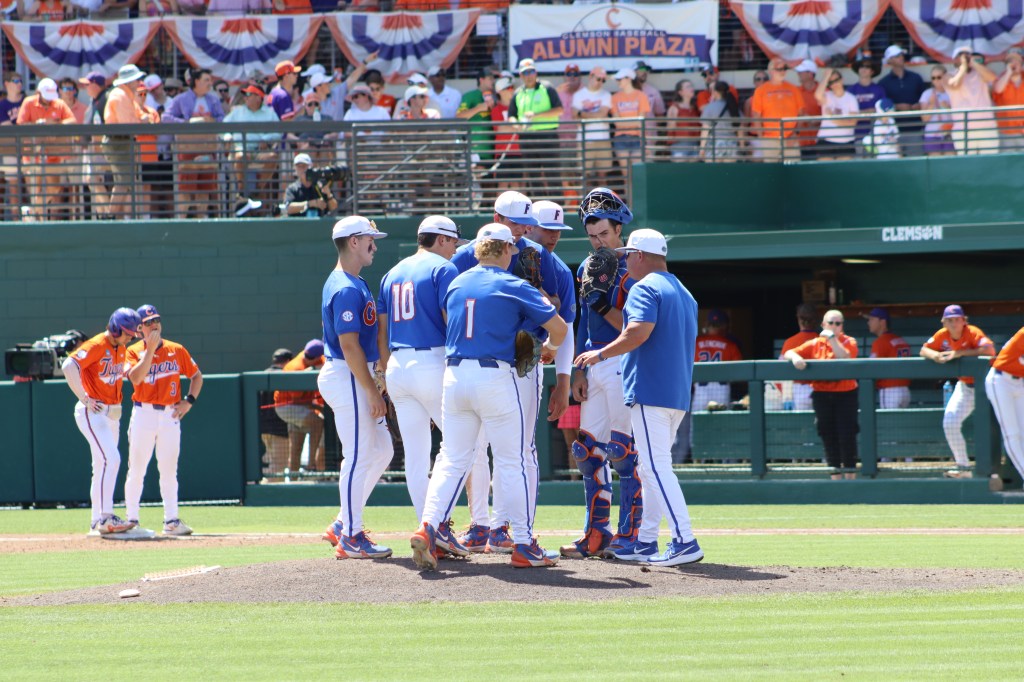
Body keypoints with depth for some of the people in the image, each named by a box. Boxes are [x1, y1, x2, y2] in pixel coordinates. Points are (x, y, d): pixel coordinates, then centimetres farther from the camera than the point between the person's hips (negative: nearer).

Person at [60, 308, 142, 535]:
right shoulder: (96, 346, -15)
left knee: (105, 465, 11)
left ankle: (98, 520, 17)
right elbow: (69, 366, -26)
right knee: (110, 459, -20)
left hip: (112, 414, 9)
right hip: (93, 412, -9)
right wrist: (84, 397, -22)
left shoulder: (121, 349, 11)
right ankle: (105, 518, -23)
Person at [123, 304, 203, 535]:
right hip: (143, 413, -2)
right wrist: (150, 349, -17)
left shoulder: (177, 350, 8)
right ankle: (131, 520, 4)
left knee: (169, 470, 3)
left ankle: (171, 520, 4)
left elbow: (197, 376, 16)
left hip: (170, 415, 2)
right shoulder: (134, 352, 0)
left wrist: (189, 401, 2)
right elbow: (135, 378, -18)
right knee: (136, 470, -1)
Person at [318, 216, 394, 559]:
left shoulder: (350, 283, 15)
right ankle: (351, 538, 0)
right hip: (347, 378, -11)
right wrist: (373, 392, -21)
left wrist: (372, 388, 19)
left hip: (353, 379, 11)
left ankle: (343, 526, 18)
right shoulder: (348, 289, -17)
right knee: (359, 456, -5)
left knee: (381, 450, 14)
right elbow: (349, 344, -22)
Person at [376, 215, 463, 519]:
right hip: (433, 365, -7)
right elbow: (452, 323, -12)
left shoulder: (393, 274, 18)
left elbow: (382, 332, 18)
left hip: (397, 367, 7)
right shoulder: (443, 269, -3)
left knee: (415, 455, 5)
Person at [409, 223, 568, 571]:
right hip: (495, 377, -5)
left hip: (455, 375, 5)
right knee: (513, 462, 2)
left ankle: (430, 526, -9)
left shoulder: (456, 284, 11)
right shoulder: (513, 287, -3)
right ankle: (524, 545, 4)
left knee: (453, 459, 10)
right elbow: (558, 326, -3)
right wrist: (550, 347, 18)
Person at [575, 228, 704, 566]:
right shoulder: (684, 293, 21)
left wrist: (601, 353, -13)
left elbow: (639, 331, -23)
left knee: (656, 467, -12)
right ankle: (646, 541, 17)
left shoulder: (645, 288, -8)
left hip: (649, 390, -10)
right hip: (679, 395, 10)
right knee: (652, 467, 16)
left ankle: (685, 542, -20)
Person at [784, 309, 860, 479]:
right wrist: (795, 357, -21)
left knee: (847, 435, -5)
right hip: (822, 396, 2)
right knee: (828, 437, 6)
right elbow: (788, 353, 2)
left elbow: (844, 358, -18)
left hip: (845, 395, -2)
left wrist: (832, 338, -20)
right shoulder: (815, 344, 6)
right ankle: (835, 478, 14)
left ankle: (851, 476, 4)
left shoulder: (849, 342, 1)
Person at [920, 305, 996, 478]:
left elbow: (989, 350, -38)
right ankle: (964, 468, 14)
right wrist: (935, 355, -23)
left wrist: (959, 353, -40)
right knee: (950, 424, 4)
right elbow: (924, 350, 2)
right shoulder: (942, 335, -4)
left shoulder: (973, 332, -22)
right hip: (965, 386, 7)